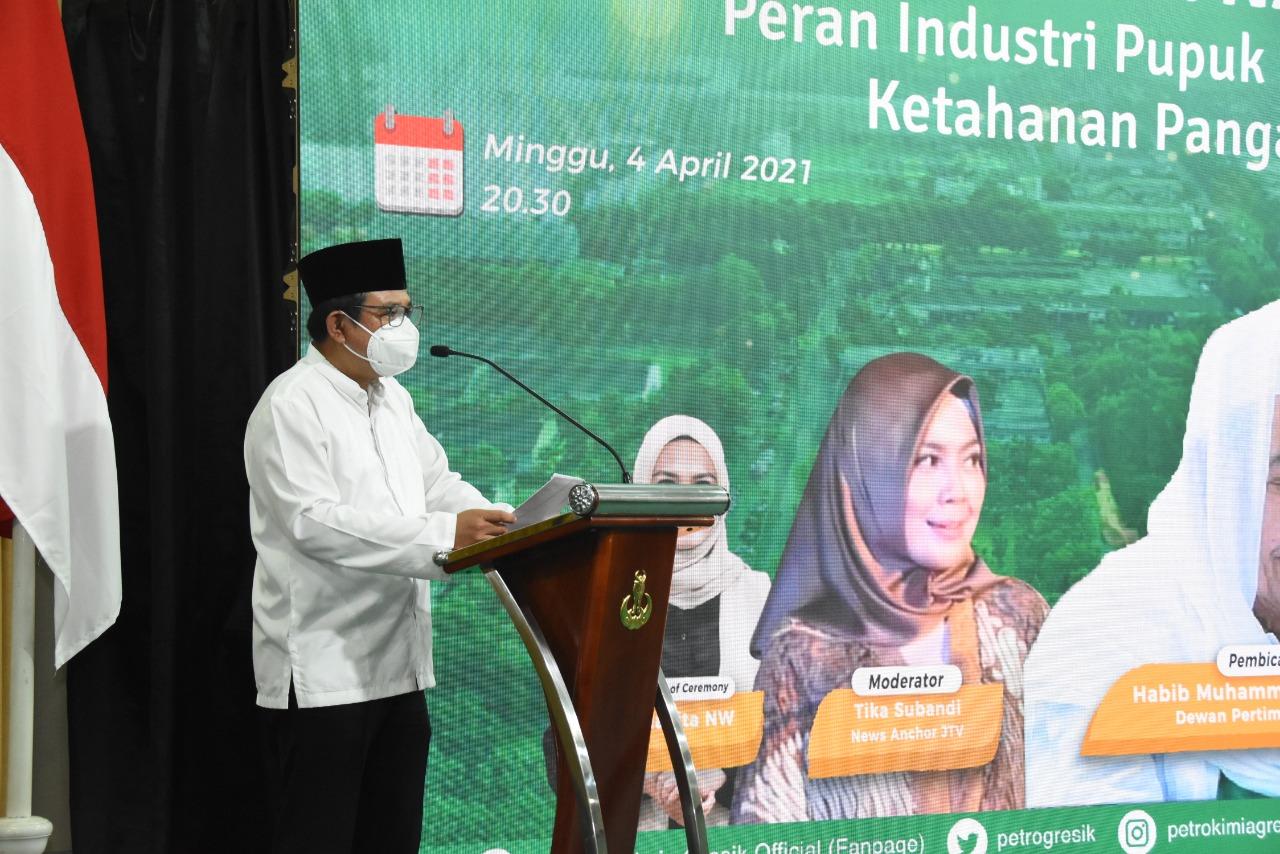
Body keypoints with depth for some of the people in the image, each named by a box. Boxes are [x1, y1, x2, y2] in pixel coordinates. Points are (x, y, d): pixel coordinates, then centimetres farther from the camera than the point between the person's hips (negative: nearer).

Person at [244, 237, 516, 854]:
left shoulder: (394, 400, 14)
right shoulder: (291, 405, -12)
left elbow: (439, 484, 16)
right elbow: (312, 522, -22)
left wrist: (503, 528, -4)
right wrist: (444, 534, -28)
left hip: (399, 665, 8)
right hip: (322, 673, -8)